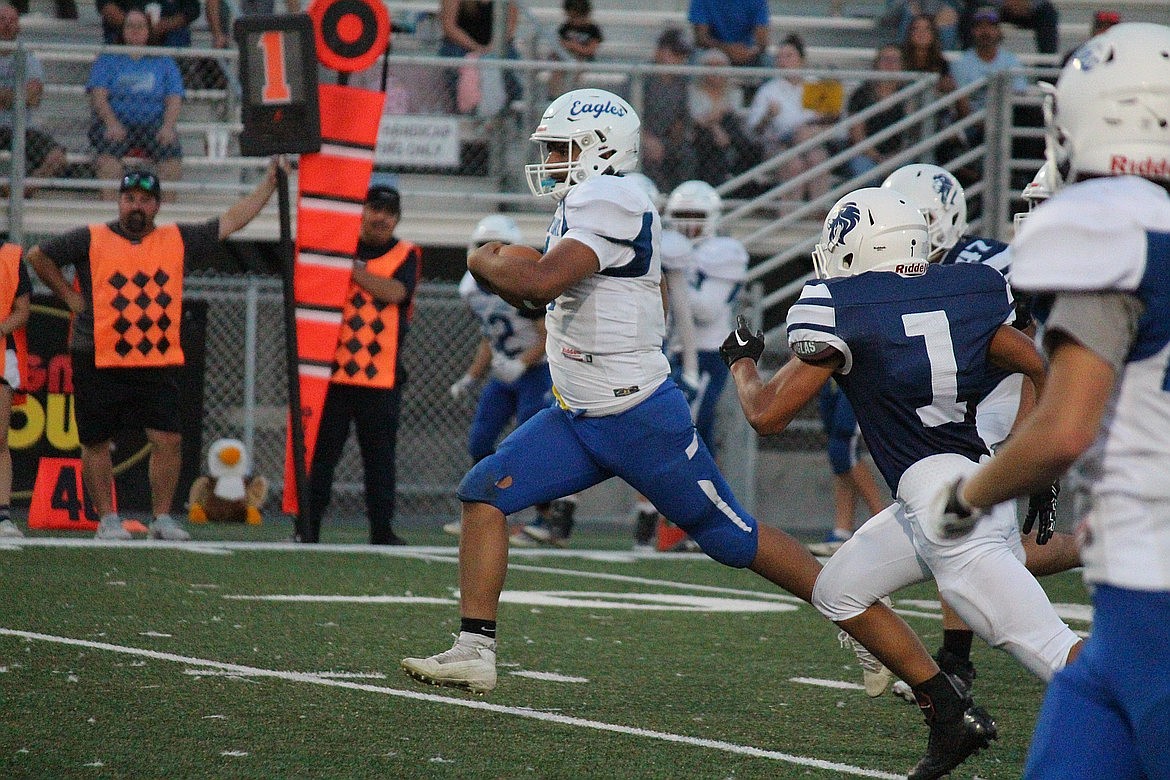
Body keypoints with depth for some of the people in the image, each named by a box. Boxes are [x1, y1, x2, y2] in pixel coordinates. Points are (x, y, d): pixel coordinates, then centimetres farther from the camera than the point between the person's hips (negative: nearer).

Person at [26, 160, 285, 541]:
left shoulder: (179, 240, 10)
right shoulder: (91, 239, 2)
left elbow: (232, 220, 12)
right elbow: (38, 255, 9)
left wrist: (269, 183, 8)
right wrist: (69, 296, 4)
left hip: (157, 364, 2)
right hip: (98, 363, -2)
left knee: (168, 439, -7)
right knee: (96, 442, 3)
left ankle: (161, 518, 3)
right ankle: (107, 519, 14)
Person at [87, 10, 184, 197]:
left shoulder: (164, 63, 23)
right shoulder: (108, 59, 19)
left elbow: (174, 100, 12)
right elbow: (98, 96, 5)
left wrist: (167, 127, -9)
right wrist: (112, 123, -14)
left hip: (153, 123, 1)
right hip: (117, 122, -1)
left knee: (171, 151, -31)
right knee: (108, 149, -34)